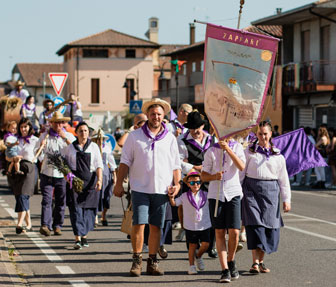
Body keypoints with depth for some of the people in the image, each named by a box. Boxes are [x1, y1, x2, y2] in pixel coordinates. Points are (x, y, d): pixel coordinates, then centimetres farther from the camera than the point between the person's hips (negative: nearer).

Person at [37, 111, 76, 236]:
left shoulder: (69, 136, 8)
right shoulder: (44, 136, 8)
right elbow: (40, 157, 9)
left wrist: (65, 138, -14)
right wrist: (41, 147, -12)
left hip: (63, 174, 1)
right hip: (47, 173, -1)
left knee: (61, 202, 4)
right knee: (46, 200, -12)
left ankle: (57, 226, 13)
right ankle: (45, 225, -19)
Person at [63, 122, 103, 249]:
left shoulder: (94, 147, 8)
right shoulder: (70, 148, 9)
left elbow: (99, 165, 2)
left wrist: (99, 179, -12)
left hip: (90, 181, 1)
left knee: (88, 209, 3)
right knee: (76, 208, -11)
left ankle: (84, 236, 19)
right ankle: (77, 238, -16)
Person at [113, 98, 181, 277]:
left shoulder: (170, 138, 10)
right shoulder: (135, 136, 5)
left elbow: (176, 165, 13)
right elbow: (125, 161, 6)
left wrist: (177, 184, -1)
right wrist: (119, 184, -1)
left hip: (161, 190, 2)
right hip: (140, 188, -2)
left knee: (156, 227, 5)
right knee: (139, 224, -10)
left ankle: (152, 262, 13)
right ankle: (137, 260, -1)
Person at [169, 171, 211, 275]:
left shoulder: (205, 195, 4)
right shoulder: (184, 196, 1)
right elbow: (174, 203, -1)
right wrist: (171, 196, -17)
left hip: (204, 225, 1)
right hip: (190, 226, -1)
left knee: (205, 245, -4)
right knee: (192, 246, 5)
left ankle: (198, 256, 27)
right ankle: (191, 265, 17)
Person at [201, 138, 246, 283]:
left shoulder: (237, 147, 5)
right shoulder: (211, 151, 6)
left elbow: (241, 167, -12)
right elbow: (203, 176, 8)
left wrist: (228, 149, -16)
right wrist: (214, 176, -14)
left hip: (233, 193, -1)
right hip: (215, 194, 1)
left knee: (234, 232, -8)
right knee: (220, 233, -2)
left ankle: (231, 262, 17)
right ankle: (225, 270, -1)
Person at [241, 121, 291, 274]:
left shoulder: (278, 155, 10)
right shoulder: (249, 151, 5)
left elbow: (283, 179, 12)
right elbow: (241, 172, 6)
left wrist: (286, 199, 8)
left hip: (271, 191, 2)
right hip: (252, 189, -2)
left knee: (269, 226, 1)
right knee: (254, 223, -12)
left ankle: (261, 260, 13)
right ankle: (255, 262, -15)